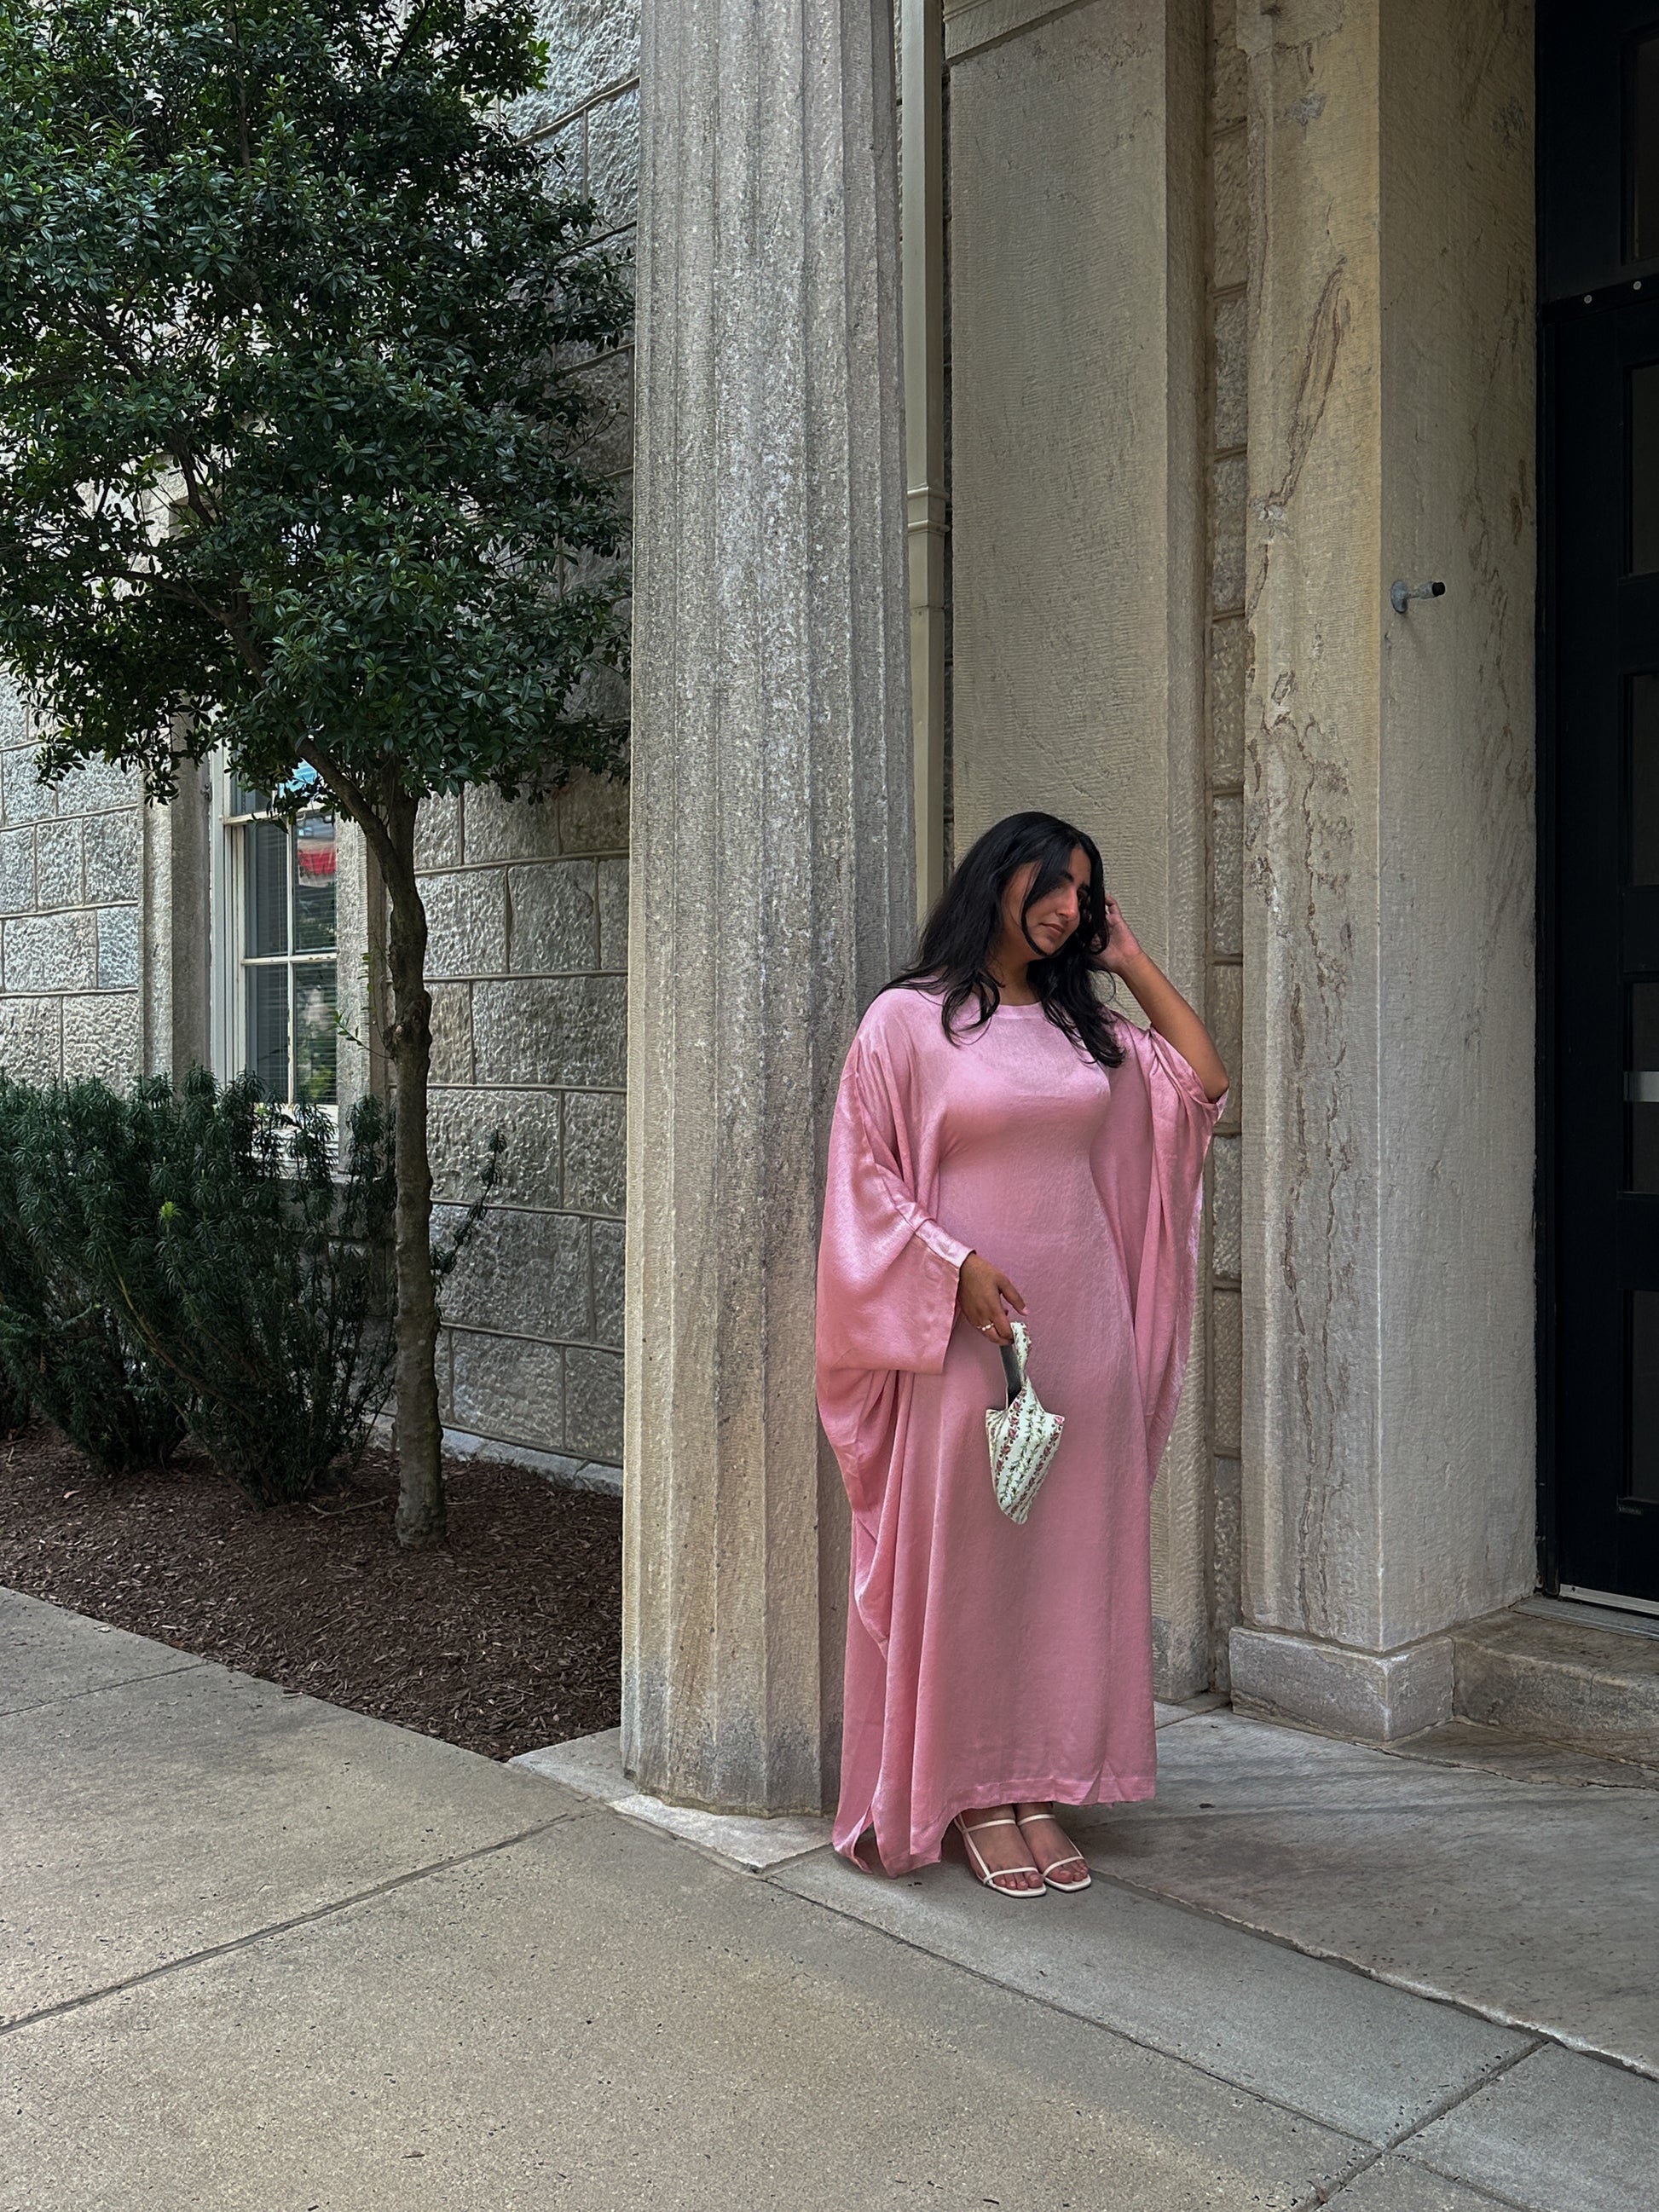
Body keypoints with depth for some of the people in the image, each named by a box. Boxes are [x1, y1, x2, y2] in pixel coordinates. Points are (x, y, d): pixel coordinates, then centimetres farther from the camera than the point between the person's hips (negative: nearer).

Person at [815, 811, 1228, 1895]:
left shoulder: (1084, 1023, 12)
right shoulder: (908, 1020, -3)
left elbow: (1203, 1079, 13)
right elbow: (867, 1175, -5)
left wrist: (1131, 959, 12)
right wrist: (956, 1266, -15)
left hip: (1084, 1325, 5)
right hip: (966, 1330, -5)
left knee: (1068, 1551, 8)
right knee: (963, 1555, 2)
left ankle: (1034, 1781, 19)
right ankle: (967, 1792, 15)